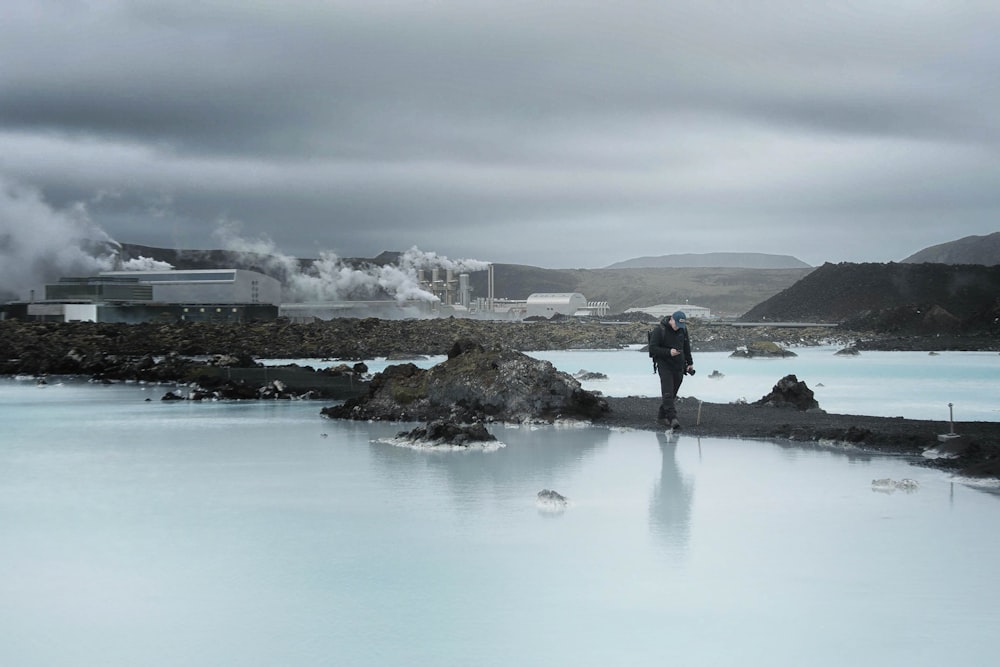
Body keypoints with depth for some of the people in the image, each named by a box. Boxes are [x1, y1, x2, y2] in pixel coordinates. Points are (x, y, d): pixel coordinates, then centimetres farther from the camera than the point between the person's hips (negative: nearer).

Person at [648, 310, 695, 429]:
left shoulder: (683, 329, 5)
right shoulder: (660, 330, -12)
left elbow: (686, 347, 18)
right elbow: (652, 348, -14)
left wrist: (690, 362, 16)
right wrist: (669, 352, -24)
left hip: (679, 366, 6)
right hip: (664, 365, -5)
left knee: (673, 394, 7)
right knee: (668, 393, -13)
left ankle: (661, 416, 19)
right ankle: (672, 418, -19)